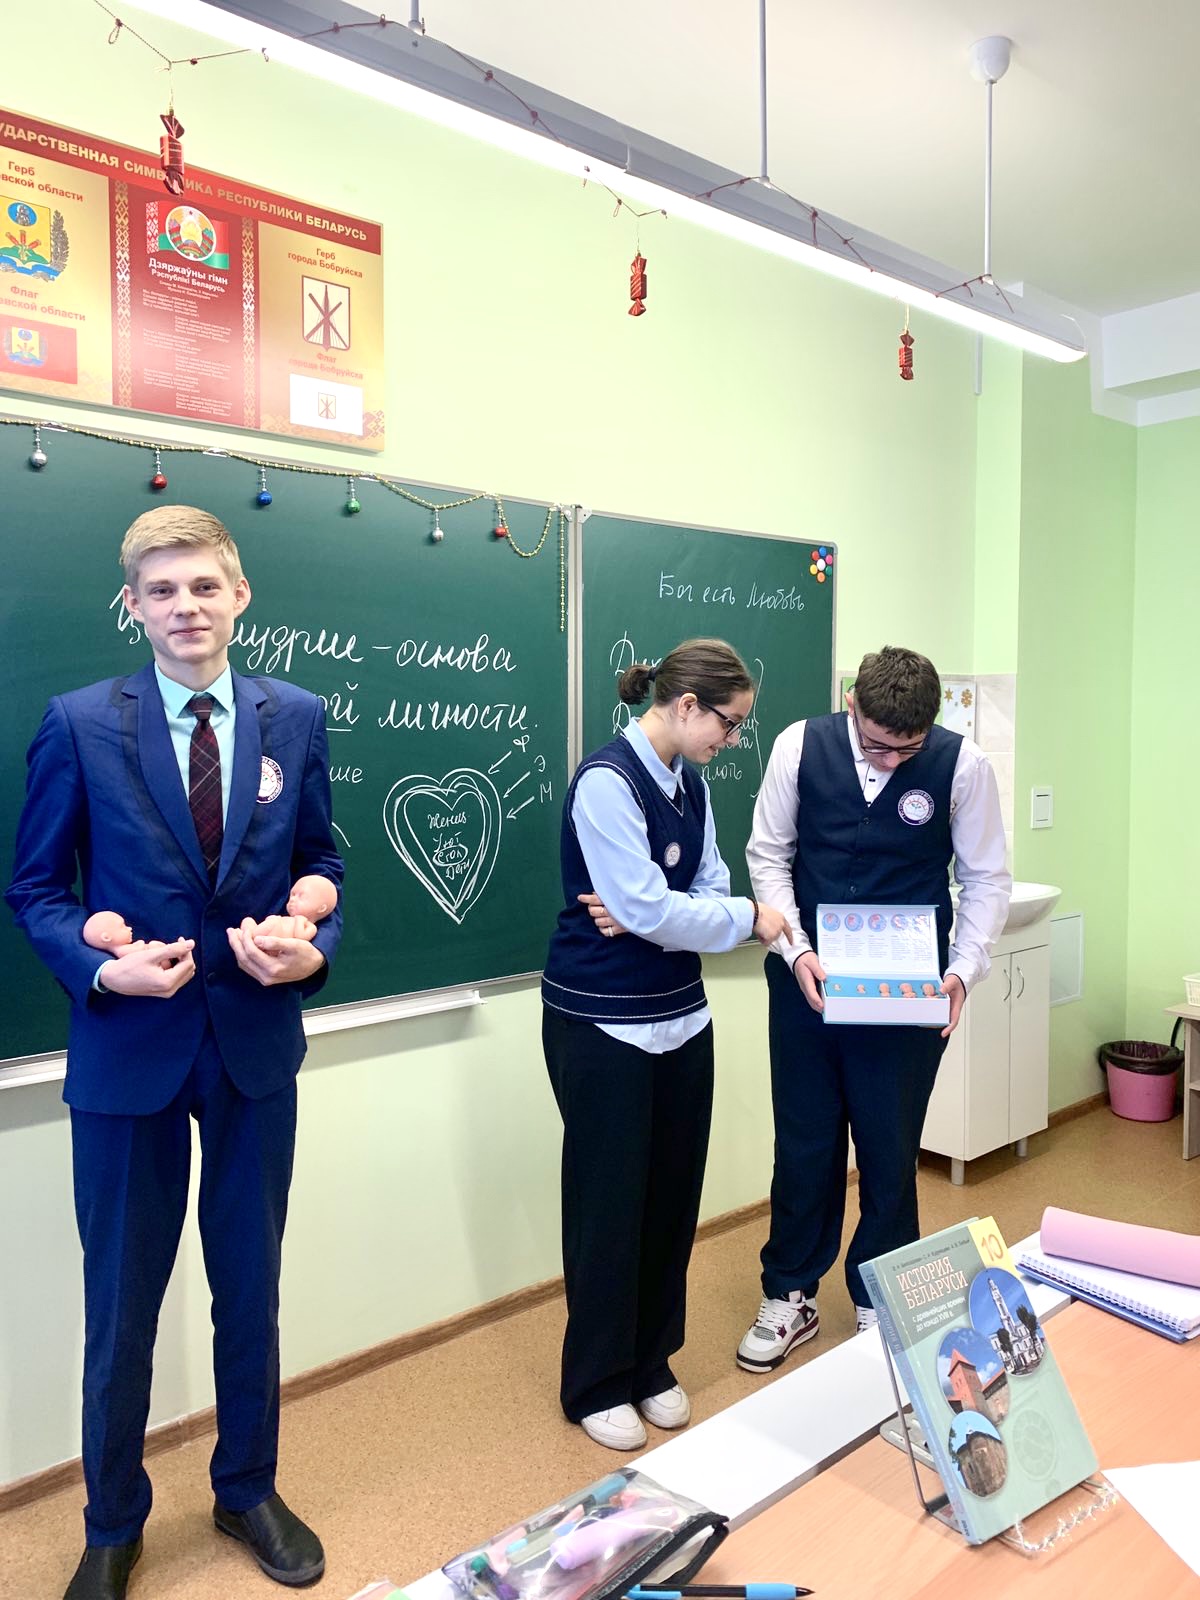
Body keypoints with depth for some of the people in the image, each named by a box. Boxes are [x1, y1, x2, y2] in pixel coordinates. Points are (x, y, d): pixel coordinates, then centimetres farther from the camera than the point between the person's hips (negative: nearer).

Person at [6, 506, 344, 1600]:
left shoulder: (296, 719, 0)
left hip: (257, 1046, 2)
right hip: (128, 1048, -1)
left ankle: (248, 1490, 43)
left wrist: (314, 949, -14)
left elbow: (321, 864, 5)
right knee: (121, 1303, 15)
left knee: (251, 1288, 18)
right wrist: (102, 968, -19)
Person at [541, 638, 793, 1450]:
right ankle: (597, 1385, 25)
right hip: (603, 1024, -7)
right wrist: (751, 917, -11)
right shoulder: (607, 780, -19)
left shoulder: (689, 783, 7)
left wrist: (644, 915, -16)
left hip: (679, 1015, 7)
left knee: (674, 1194, 14)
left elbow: (708, 889, 4)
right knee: (610, 1201, 6)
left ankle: (652, 1363, 33)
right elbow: (649, 910, -23)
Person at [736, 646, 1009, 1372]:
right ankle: (790, 1297, 33)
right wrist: (795, 952, -14)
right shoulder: (800, 746, -11)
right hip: (807, 978, 1)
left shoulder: (963, 765, -13)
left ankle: (879, 1305, 33)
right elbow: (768, 854, -2)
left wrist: (964, 970, -16)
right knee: (803, 1143, 13)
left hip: (909, 992, -1)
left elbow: (988, 880, -3)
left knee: (890, 1151, 11)